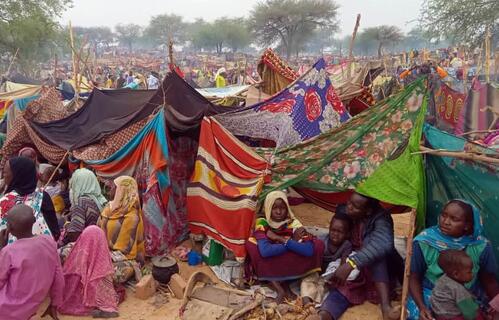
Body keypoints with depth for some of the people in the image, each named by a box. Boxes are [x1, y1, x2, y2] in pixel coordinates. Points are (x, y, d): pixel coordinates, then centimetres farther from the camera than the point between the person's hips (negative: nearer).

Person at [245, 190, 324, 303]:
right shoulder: (262, 223, -17)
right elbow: (265, 251, -36)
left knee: (318, 244, -18)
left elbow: (309, 251, -29)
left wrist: (282, 239, -29)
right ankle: (279, 288, -23)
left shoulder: (293, 223, -13)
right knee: (250, 244, -28)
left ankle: (284, 283, -13)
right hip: (268, 267, -1)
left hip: (291, 266, 1)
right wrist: (293, 242, -27)